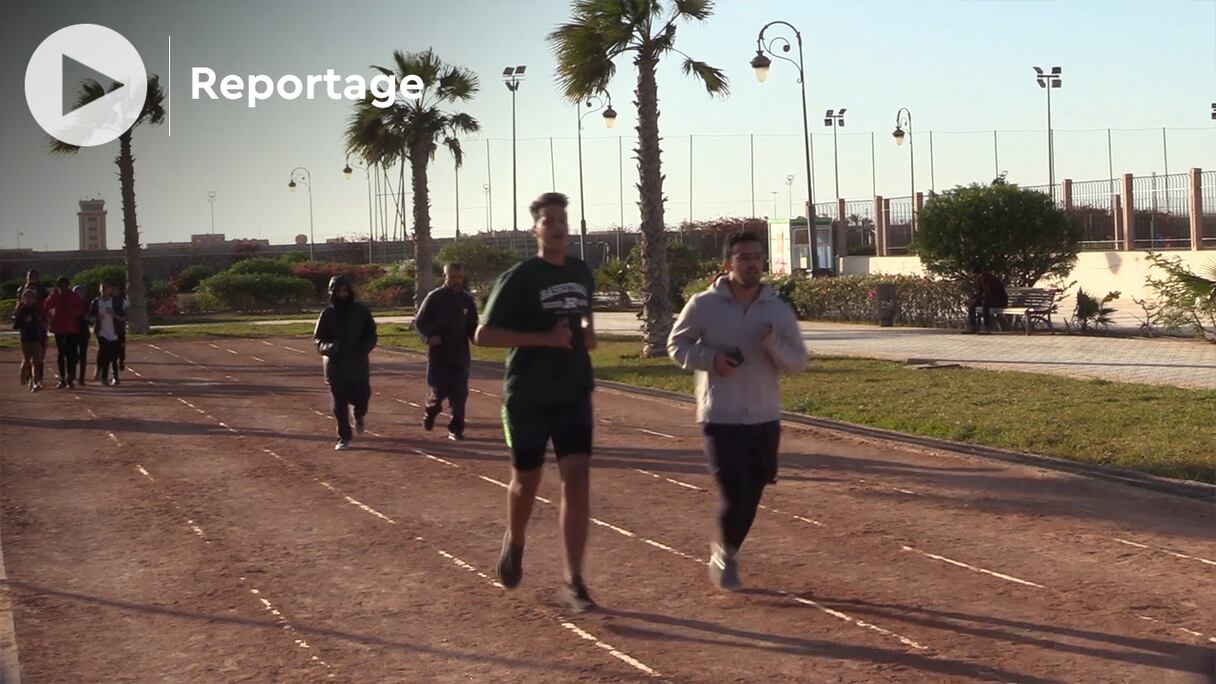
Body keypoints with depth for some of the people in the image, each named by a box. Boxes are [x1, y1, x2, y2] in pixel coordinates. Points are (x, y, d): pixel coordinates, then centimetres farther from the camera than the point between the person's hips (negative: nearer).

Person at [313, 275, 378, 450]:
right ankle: (344, 437, 13)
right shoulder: (327, 314, 1)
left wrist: (363, 348, -14)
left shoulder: (361, 311, 1)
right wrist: (328, 347, -19)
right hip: (336, 365, 0)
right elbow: (318, 339, 2)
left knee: (361, 397, -3)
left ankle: (360, 416, 33)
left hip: (359, 365, 0)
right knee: (339, 404, 1)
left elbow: (371, 336, 6)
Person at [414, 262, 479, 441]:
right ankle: (430, 412, 29)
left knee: (459, 395, 1)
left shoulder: (467, 300, 7)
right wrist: (428, 337, -19)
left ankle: (456, 429, 10)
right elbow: (419, 322, -1)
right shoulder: (435, 297, -3)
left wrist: (474, 335, -6)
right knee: (439, 392, -3)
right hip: (438, 354, -3)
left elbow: (472, 326, 17)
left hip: (460, 354, 3)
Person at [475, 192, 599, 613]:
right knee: (527, 481, 10)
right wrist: (545, 338, -21)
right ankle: (514, 542, 42)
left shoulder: (582, 273, 8)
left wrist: (587, 332, 3)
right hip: (527, 396, -4)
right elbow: (484, 335, -14)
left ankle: (573, 582, -5)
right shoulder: (519, 278, -10)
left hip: (574, 393, 4)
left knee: (577, 480, -8)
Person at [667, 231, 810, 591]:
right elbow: (676, 344, 3)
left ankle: (725, 551, 37)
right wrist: (710, 359, -15)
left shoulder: (779, 310, 1)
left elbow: (799, 361, 2)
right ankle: (725, 551, 21)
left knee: (751, 497, 12)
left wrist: (773, 344, -18)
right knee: (734, 497, -9)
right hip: (720, 418, -3)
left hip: (765, 419, 4)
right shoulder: (704, 305, -6)